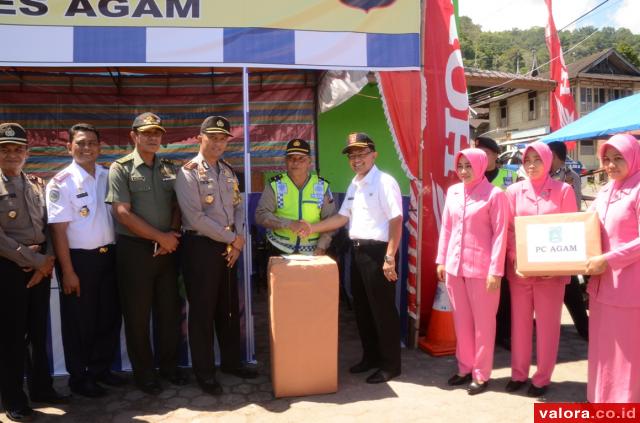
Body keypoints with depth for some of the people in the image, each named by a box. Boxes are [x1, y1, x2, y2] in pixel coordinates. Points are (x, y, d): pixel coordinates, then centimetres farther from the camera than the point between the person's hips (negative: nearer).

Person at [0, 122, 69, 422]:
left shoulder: (38, 185, 12)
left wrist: (48, 259, -6)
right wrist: (34, 260, -12)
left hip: (41, 267, 5)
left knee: (38, 331, 14)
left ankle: (41, 387, 28)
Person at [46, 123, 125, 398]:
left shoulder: (109, 177, 7)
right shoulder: (61, 182, -9)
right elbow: (58, 230, -11)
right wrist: (68, 271, -14)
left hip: (108, 256, 5)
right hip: (78, 259, -5)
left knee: (109, 316, 13)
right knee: (80, 321, 7)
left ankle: (101, 369, 31)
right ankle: (79, 377, 24)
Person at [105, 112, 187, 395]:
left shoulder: (169, 168, 9)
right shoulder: (121, 168, -5)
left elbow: (177, 206, 10)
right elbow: (123, 213, -13)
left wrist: (173, 235, -8)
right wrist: (160, 236, -12)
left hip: (167, 249, 4)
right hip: (134, 249, -4)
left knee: (169, 310, 11)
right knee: (137, 315, 6)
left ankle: (169, 365, 27)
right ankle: (144, 373, 21)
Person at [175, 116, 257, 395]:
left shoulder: (229, 172, 11)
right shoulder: (188, 172, -11)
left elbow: (238, 207, 12)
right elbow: (196, 218, -19)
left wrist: (238, 241, -4)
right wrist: (232, 238, -12)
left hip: (228, 247, 7)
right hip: (201, 247, -6)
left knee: (229, 308, 15)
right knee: (202, 310, 4)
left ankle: (231, 361, 31)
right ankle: (204, 372, 17)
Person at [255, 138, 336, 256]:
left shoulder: (322, 186, 4)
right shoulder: (275, 185, 0)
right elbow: (261, 215, -6)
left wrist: (321, 246, -8)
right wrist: (288, 224, -19)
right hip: (280, 251, -1)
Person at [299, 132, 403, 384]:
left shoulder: (384, 182, -13)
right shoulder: (354, 185, 14)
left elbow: (396, 221, -17)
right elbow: (342, 217, 17)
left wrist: (390, 258, -21)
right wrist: (312, 228, 8)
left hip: (378, 251, -9)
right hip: (357, 251, 9)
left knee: (383, 309, 1)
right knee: (361, 308, 16)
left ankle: (390, 364, 16)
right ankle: (371, 356, 32)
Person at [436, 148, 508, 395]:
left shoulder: (494, 194, -8)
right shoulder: (453, 192, 8)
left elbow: (500, 234, -10)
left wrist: (495, 270, -14)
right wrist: (441, 260, 10)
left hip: (481, 268, -5)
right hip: (454, 266, 5)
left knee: (483, 323, 6)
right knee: (461, 321, 14)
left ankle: (481, 374, 18)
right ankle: (465, 368, 27)